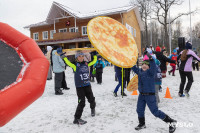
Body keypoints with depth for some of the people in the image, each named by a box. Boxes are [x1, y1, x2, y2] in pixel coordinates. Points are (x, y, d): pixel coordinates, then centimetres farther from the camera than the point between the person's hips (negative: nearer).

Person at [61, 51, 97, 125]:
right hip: (79, 86, -4)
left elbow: (94, 61, 18)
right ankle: (77, 119, 4)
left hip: (87, 85, 5)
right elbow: (68, 62, -21)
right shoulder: (75, 65, -5)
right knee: (81, 102, -8)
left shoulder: (86, 64, 6)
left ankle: (93, 108, 51)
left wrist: (95, 54, 19)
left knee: (91, 99, 17)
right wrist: (63, 56, -27)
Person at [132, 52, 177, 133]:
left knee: (155, 111, -4)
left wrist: (150, 58, -46)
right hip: (141, 95, 7)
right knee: (139, 110, 13)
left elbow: (153, 66, -33)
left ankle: (171, 122, 13)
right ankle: (142, 124, 37)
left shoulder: (150, 71, -13)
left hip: (150, 95, -7)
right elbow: (134, 68, 23)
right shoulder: (139, 71, 7)